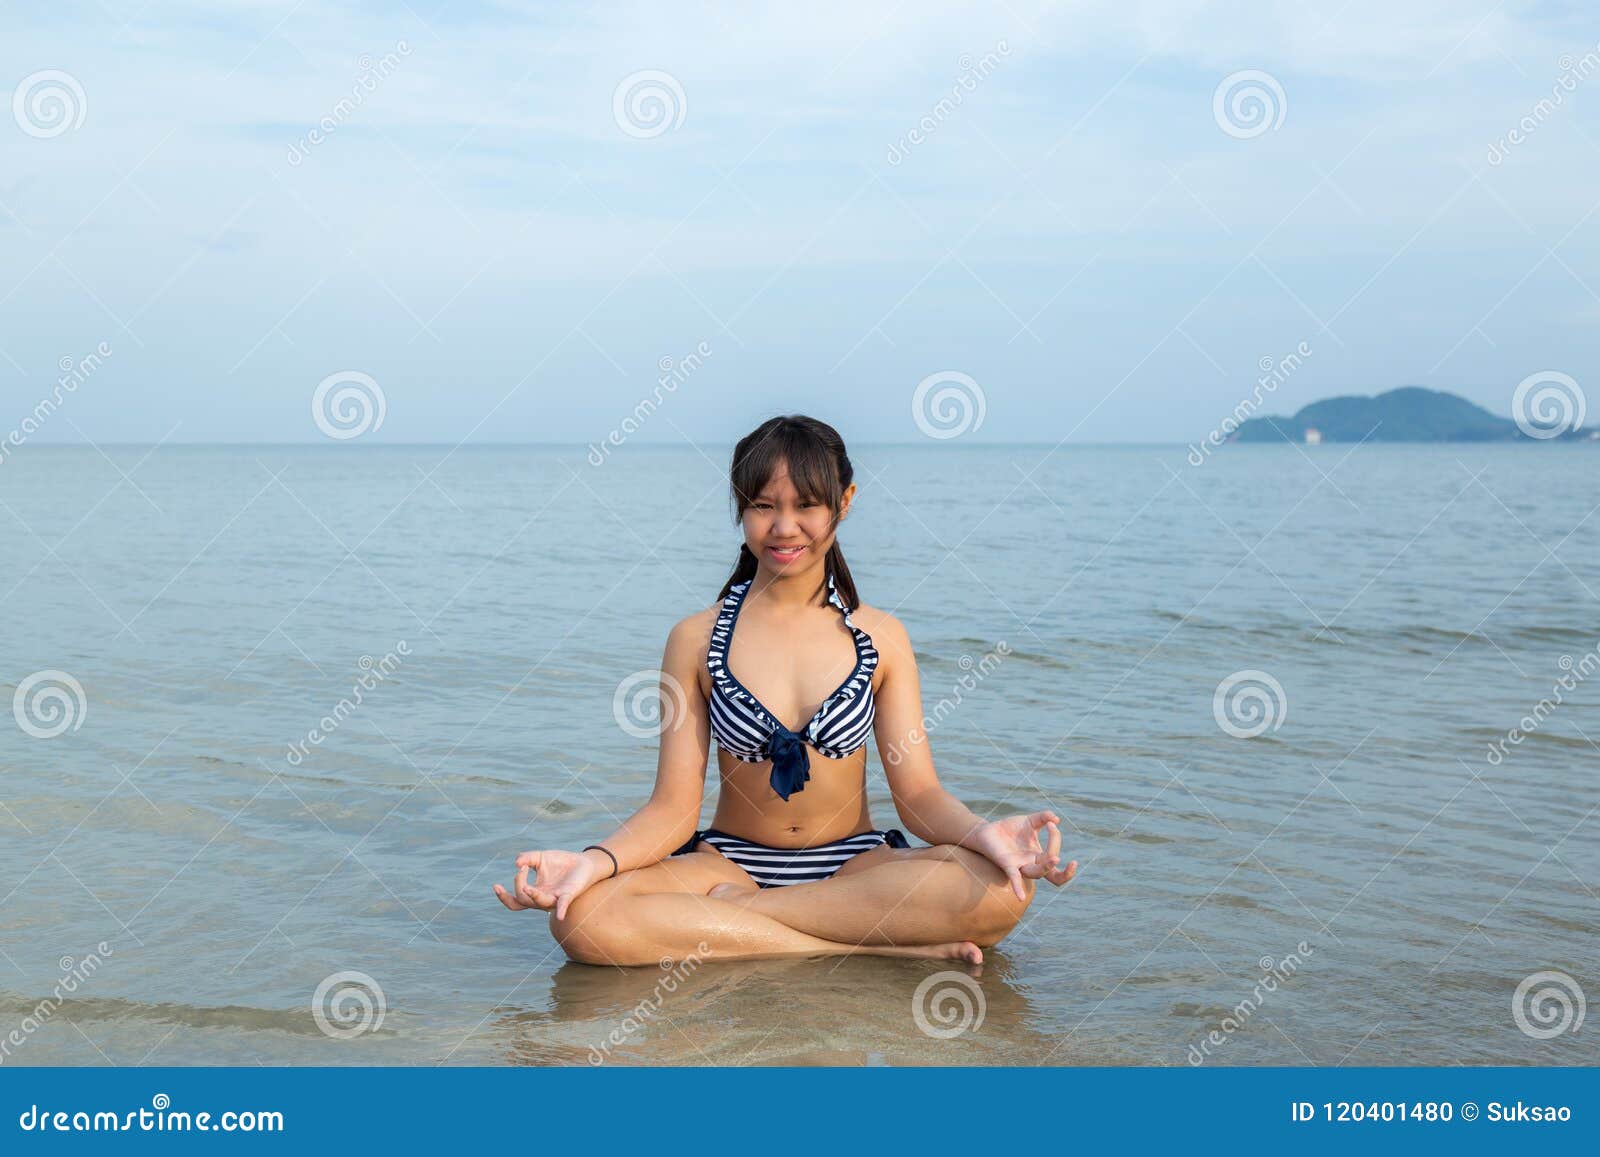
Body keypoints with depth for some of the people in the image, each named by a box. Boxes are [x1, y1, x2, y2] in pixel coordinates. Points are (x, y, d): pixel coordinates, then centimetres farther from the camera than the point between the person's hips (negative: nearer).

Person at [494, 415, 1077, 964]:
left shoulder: (880, 638, 3)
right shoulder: (696, 639, 1)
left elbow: (918, 790, -2)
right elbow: (673, 808, -3)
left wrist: (984, 832, -25)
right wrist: (594, 862, -24)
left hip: (855, 867, 0)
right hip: (731, 860, 0)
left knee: (1002, 888, -31)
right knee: (581, 917, -32)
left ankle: (727, 911, -20)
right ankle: (871, 948, -26)